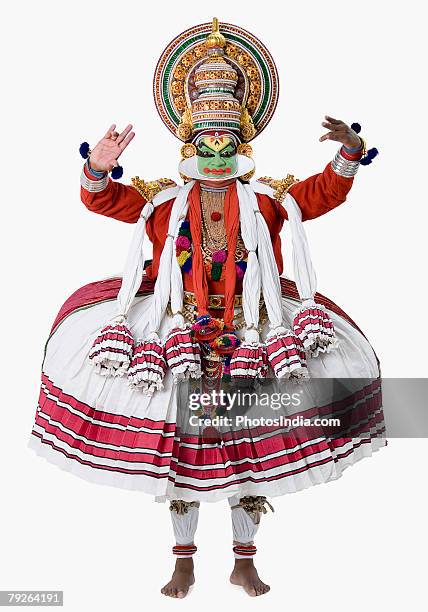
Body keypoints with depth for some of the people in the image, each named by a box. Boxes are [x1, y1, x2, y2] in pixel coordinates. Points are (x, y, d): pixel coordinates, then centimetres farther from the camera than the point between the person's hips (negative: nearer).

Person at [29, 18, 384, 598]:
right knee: (178, 447, 2)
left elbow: (325, 191, 4)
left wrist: (349, 153, -14)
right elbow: (103, 199, 2)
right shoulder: (163, 201, 8)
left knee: (249, 448, 4)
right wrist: (99, 169, -20)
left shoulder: (267, 200, 10)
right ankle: (184, 563, 17)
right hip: (180, 343, 0)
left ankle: (245, 561, 19)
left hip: (250, 346, 1)